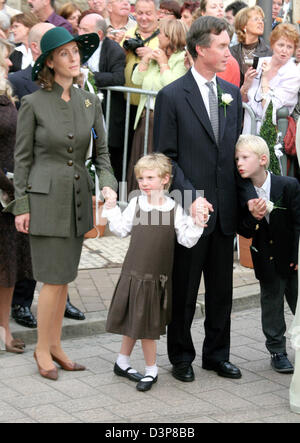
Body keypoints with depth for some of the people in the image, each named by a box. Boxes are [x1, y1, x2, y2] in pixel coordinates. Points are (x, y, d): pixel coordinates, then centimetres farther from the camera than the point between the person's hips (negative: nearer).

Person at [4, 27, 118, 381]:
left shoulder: (90, 103, 6)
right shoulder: (33, 103, -6)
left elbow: (101, 152, 9)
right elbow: (22, 157, -3)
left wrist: (108, 184, -9)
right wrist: (21, 206, -6)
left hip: (78, 199, 5)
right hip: (45, 198, -4)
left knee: (63, 277, 10)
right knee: (53, 279, -5)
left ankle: (55, 345, 21)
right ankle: (42, 349, 11)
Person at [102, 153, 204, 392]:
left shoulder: (174, 209, -6)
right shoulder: (136, 204, 0)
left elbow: (187, 240, -6)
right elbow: (122, 230, 11)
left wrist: (197, 224, -21)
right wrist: (112, 208, 7)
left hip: (156, 277, -2)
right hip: (133, 273, 2)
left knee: (146, 324, 5)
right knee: (132, 321, 12)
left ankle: (151, 371, 19)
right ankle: (122, 362, 29)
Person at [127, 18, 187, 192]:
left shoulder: (182, 59, -8)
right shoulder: (156, 55, 14)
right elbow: (137, 80, 13)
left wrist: (163, 63, -9)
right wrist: (145, 60, 2)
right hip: (145, 117, 8)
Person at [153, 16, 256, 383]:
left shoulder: (231, 93, 9)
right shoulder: (171, 96, -8)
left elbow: (237, 150, 13)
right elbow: (165, 157, -8)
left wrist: (248, 194, 1)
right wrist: (191, 197, -17)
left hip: (225, 210, 5)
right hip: (190, 210, -5)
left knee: (221, 289, 14)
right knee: (184, 290, 7)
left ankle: (217, 354, 28)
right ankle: (181, 357, 22)